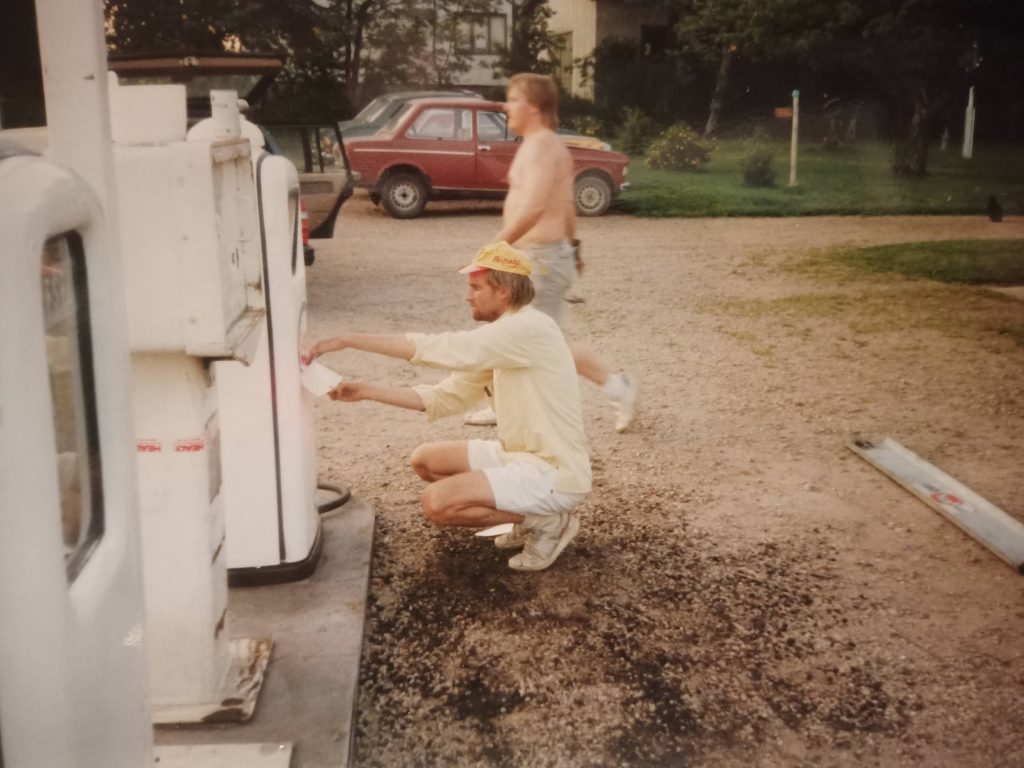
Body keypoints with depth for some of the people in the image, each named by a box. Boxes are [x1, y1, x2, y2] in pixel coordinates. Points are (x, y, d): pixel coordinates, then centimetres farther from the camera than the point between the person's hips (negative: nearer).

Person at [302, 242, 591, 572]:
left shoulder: (529, 328, -21)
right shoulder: (501, 338, 9)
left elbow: (438, 348, -27)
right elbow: (446, 397, 9)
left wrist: (349, 340, -22)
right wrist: (366, 391, 0)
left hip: (555, 474, -10)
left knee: (436, 503, -19)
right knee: (425, 460, 12)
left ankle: (545, 521, -2)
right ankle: (528, 512, 13)